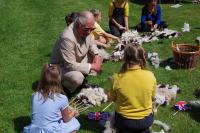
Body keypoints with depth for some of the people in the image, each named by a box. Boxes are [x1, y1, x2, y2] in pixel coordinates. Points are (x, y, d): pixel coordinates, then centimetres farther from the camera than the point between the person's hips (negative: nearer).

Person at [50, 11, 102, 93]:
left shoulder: (85, 30, -11)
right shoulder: (67, 38, -36)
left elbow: (92, 43, 10)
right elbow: (70, 65, -35)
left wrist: (96, 55, -11)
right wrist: (91, 66, -29)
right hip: (63, 66, -8)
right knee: (77, 77, -36)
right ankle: (64, 84, -2)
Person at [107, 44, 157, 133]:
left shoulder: (117, 78, -22)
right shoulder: (150, 76, -19)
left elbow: (112, 98, -6)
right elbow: (152, 97, -2)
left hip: (124, 121, -1)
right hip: (146, 120, 2)